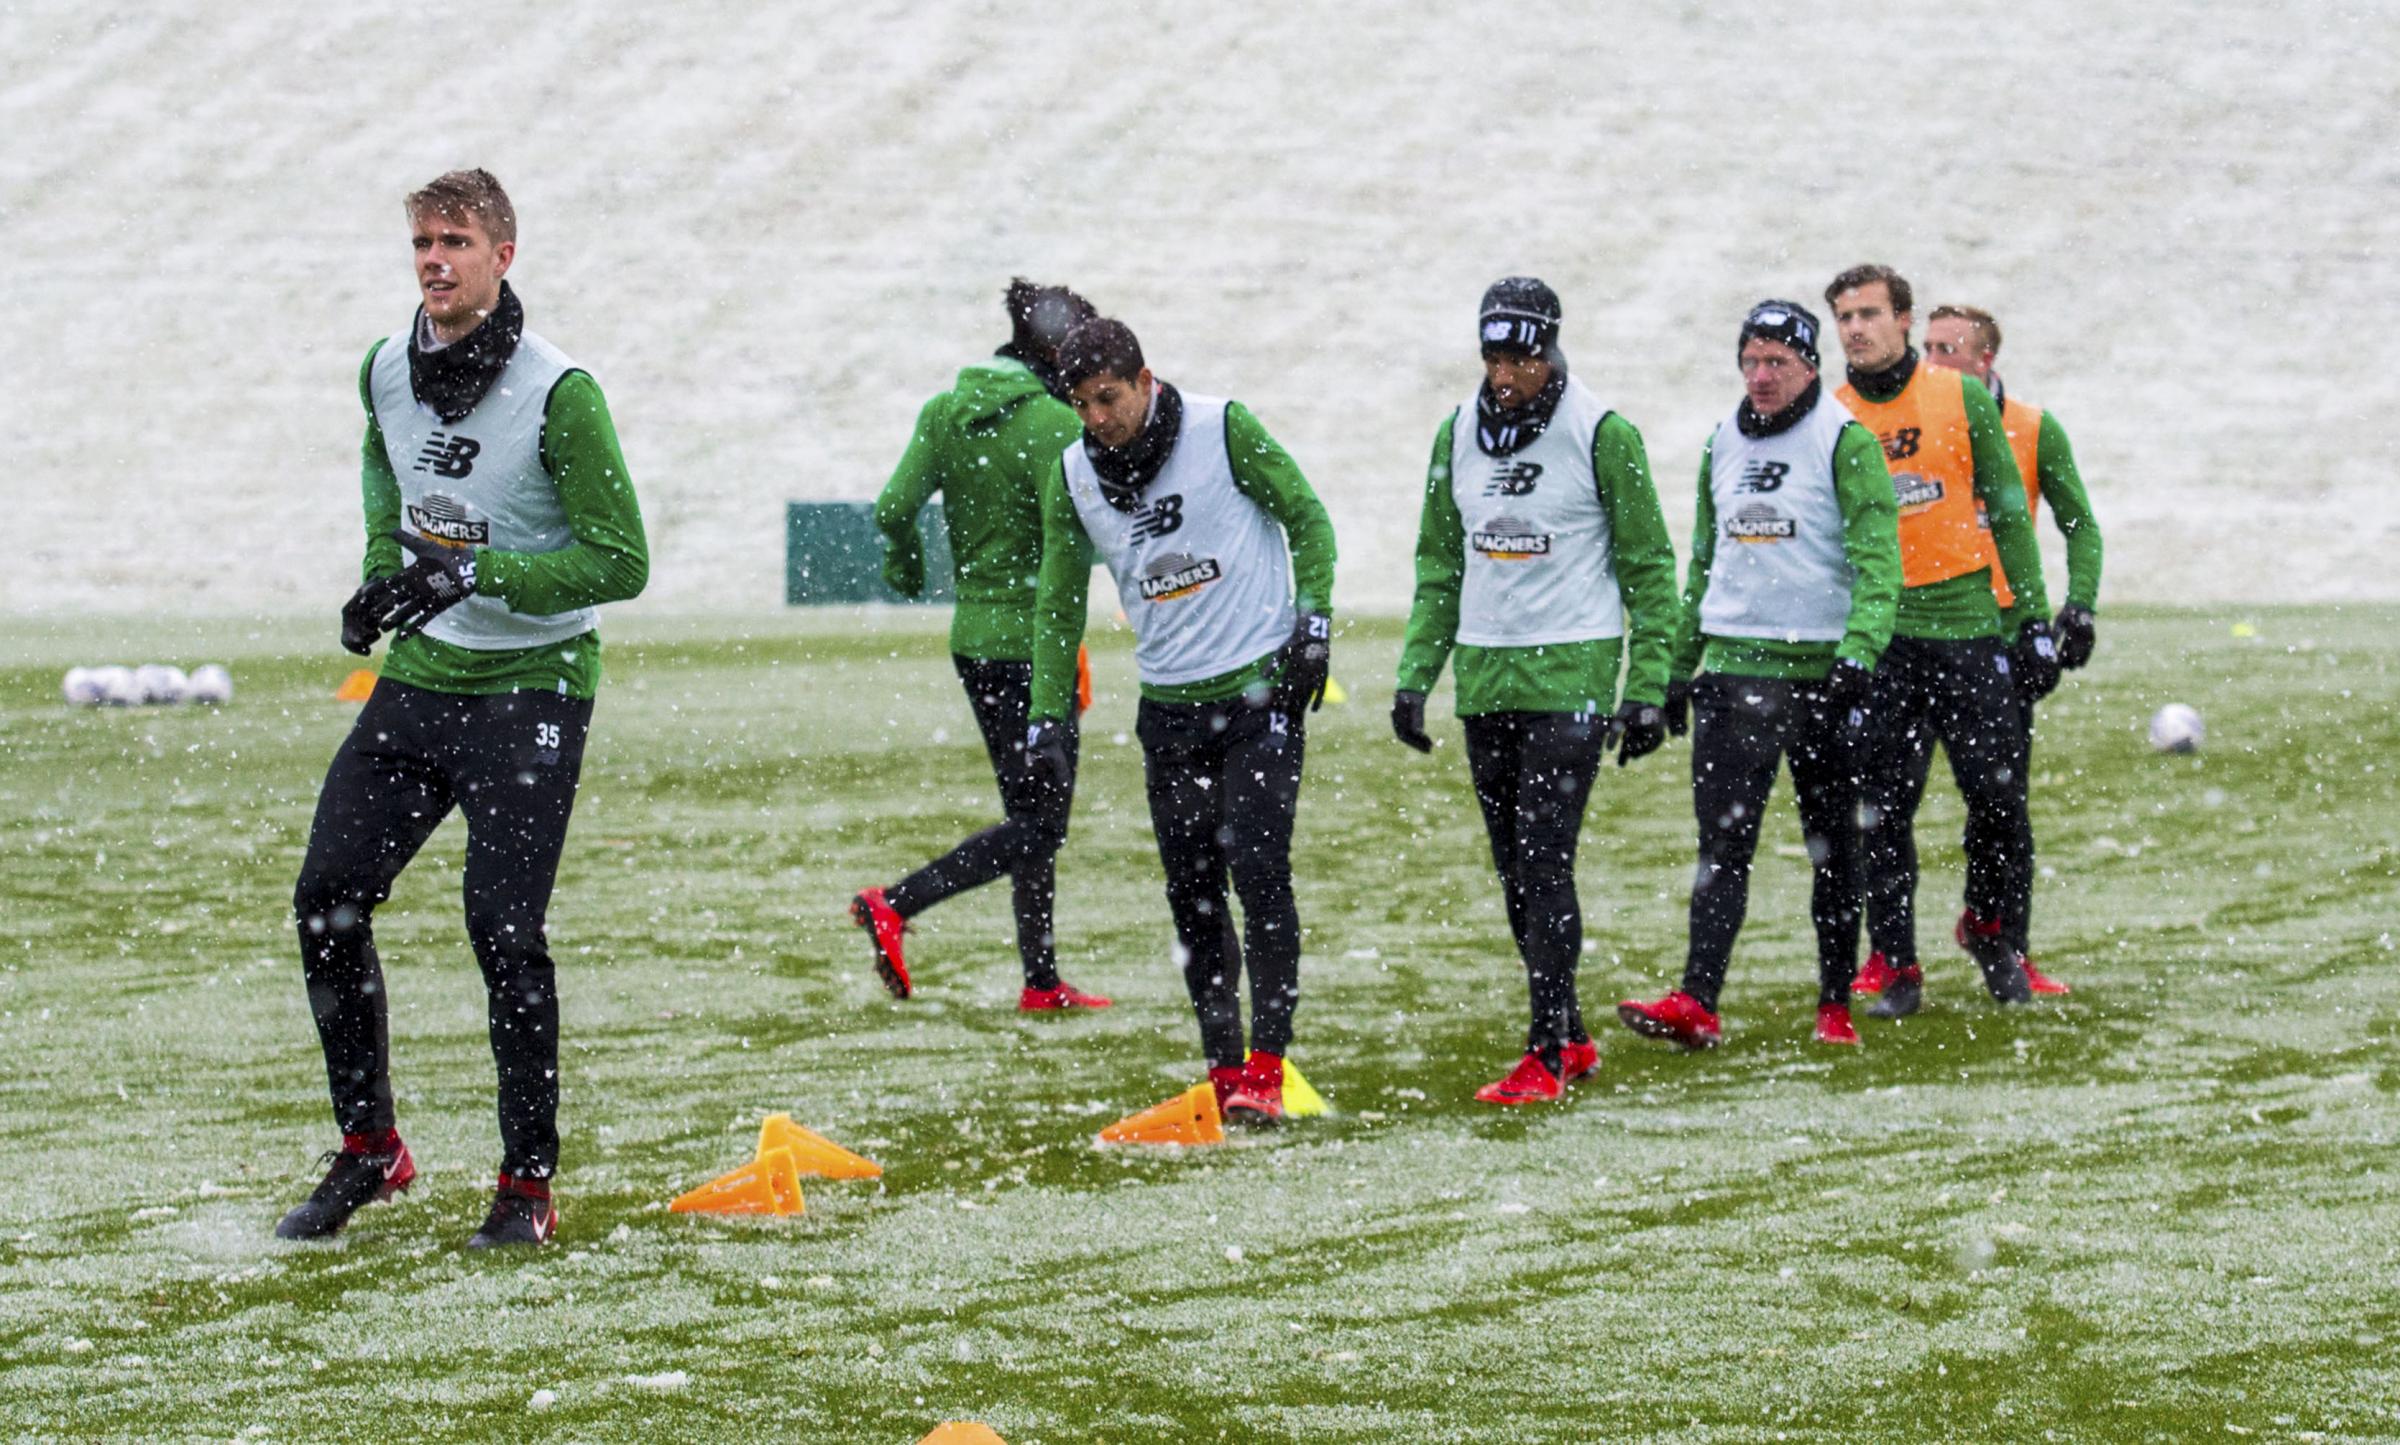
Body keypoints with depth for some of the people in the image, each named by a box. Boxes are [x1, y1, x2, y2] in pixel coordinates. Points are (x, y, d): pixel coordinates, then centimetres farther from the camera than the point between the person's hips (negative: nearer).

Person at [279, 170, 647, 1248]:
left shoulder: (558, 393, -16)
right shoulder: (385, 371, 4)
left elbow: (622, 562, -17)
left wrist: (477, 571, -24)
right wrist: (384, 576, 11)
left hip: (531, 686, -6)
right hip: (418, 675, 6)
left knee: (502, 929, -10)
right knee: (328, 901, 1)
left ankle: (529, 1183, 3)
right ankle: (368, 1148, 16)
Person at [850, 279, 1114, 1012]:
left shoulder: (946, 412, 5)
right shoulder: (1056, 424, -15)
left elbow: (895, 507, 0)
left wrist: (904, 566, 19)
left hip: (972, 635, 8)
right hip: (1031, 640, -8)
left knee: (1032, 809, 16)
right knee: (1038, 825, -2)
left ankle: (1042, 980, 18)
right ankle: (895, 905, -15)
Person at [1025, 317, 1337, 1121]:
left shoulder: (1223, 432, -10)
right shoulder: (1074, 478, 1)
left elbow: (1306, 518, 0)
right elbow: (1059, 602, 10)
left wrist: (1313, 624, -10)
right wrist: (1049, 718, 4)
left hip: (1260, 691, -4)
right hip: (1169, 705, 4)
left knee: (1257, 870, -11)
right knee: (1191, 890, 4)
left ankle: (1266, 1069, -8)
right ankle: (1224, 1070, 11)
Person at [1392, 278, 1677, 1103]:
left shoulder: (1601, 433, -7)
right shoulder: (1460, 432, 8)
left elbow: (1649, 568, -4)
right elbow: (1439, 566, 16)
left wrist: (1647, 689, -8)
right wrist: (1414, 677, 9)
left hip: (1571, 672, -6)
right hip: (1483, 678, 6)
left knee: (1543, 860, -12)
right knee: (1516, 873, 9)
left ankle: (1545, 1056, -10)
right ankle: (1570, 1039, 20)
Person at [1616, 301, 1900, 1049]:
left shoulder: (1845, 441, -6)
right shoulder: (1723, 444, 13)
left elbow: (1878, 562, -12)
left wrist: (1858, 656, -24)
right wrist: (1679, 666, 19)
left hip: (1820, 670, -4)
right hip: (1733, 667, 4)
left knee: (1832, 843, 7)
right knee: (1723, 842, -5)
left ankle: (1836, 1005, 14)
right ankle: (1696, 1002, -12)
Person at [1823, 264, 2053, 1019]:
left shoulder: (1964, 400, 2)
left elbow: (2007, 513, 6)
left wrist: (2034, 619, 2)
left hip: (1969, 625, 0)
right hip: (1878, 637, 1)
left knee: (1998, 792, -1)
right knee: (1884, 809, -1)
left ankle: (1987, 927, 23)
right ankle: (1898, 969, 7)